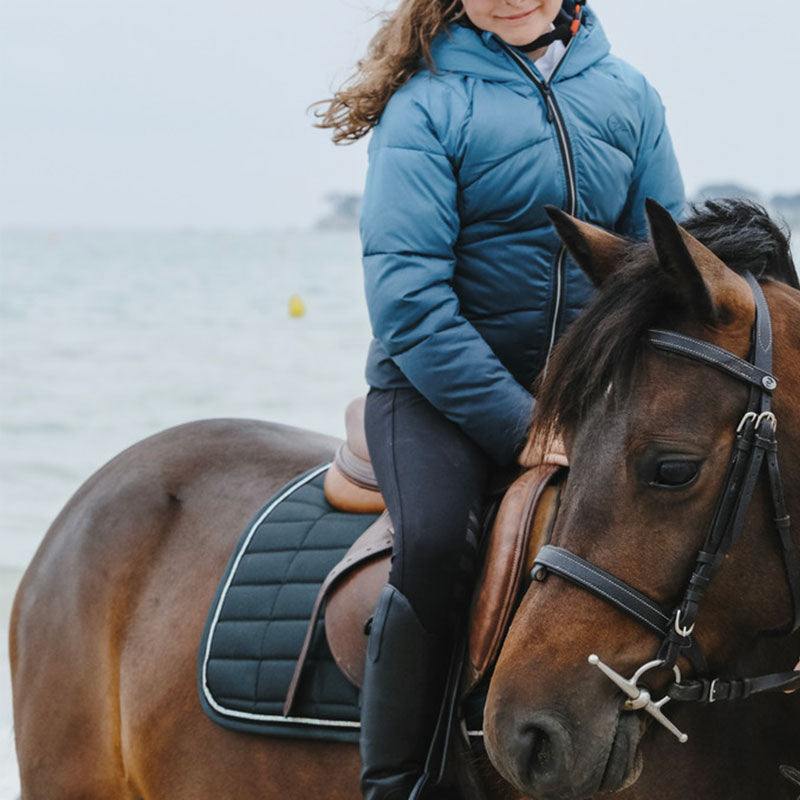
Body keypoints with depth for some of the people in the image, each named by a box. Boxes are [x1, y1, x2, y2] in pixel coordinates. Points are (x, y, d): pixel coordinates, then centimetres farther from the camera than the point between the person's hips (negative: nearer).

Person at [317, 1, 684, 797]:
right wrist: (522, 427, -21)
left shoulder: (628, 95, 6)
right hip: (435, 380, -4)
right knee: (435, 547, -30)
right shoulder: (427, 103, -8)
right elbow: (407, 294, -15)